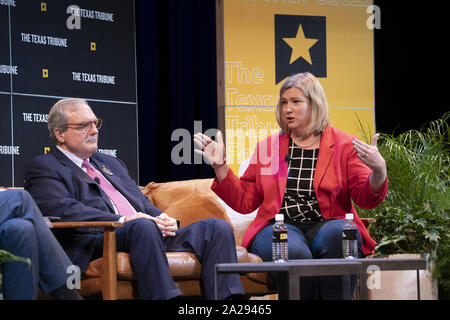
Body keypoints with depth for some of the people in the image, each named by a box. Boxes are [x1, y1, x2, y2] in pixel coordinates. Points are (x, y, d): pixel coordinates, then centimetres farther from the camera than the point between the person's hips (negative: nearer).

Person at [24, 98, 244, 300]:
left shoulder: (110, 163, 32)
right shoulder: (43, 167, 7)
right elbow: (64, 210, -10)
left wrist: (161, 219, 3)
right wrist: (122, 221, -18)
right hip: (97, 243, -8)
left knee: (217, 227, -12)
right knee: (143, 226, -39)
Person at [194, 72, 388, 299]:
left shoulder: (343, 145, 11)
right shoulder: (267, 147, 18)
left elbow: (365, 198, 3)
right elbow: (245, 201, 16)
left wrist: (378, 171, -18)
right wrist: (220, 166, 4)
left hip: (327, 223, 0)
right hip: (279, 227, 1)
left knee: (338, 237, -37)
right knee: (294, 252, -35)